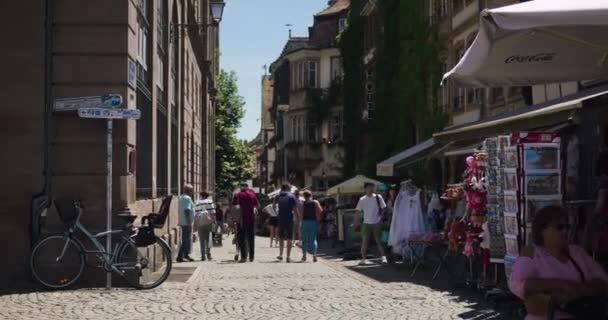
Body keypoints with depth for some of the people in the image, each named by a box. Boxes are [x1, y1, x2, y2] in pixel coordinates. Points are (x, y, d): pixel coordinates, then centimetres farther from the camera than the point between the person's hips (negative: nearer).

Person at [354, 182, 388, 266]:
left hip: (377, 223, -2)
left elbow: (383, 209, 1)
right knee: (364, 241, 2)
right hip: (366, 223, 2)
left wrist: (382, 220, -6)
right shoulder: (362, 200, 1)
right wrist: (356, 223, -1)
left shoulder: (378, 197, -3)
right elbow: (358, 212, 3)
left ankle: (383, 257, 5)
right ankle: (363, 258, 7)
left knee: (379, 240, -2)